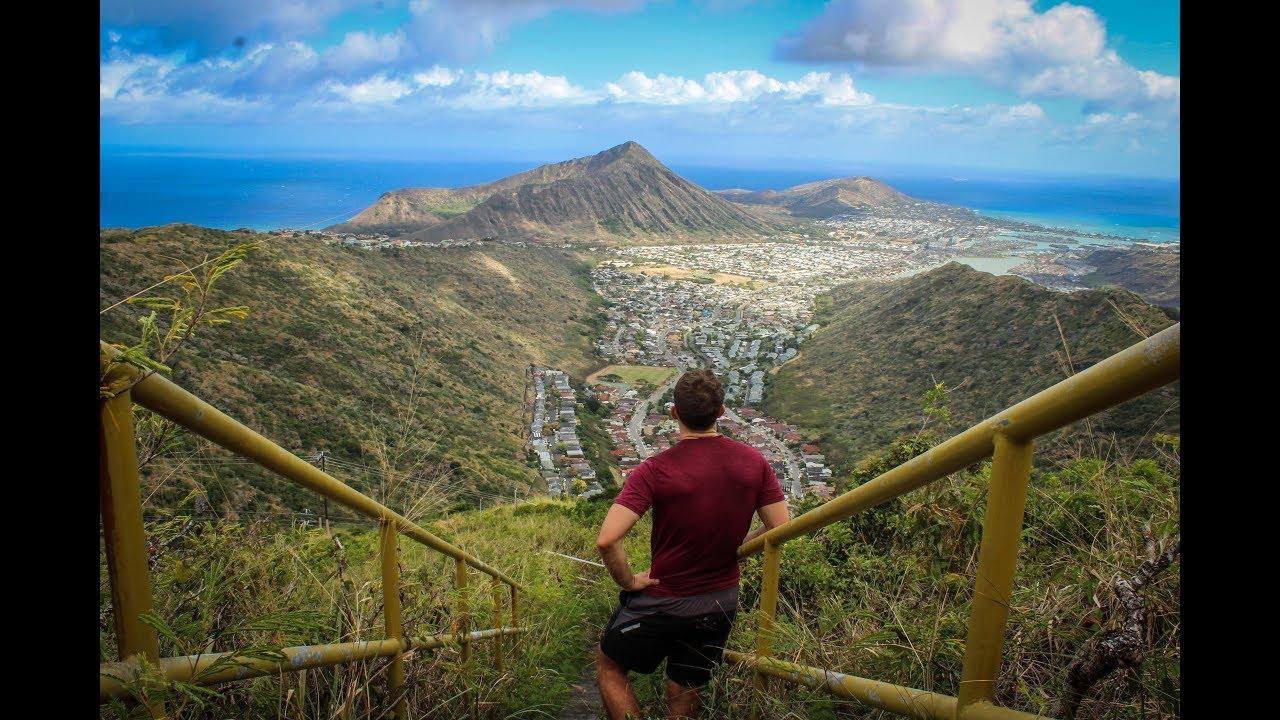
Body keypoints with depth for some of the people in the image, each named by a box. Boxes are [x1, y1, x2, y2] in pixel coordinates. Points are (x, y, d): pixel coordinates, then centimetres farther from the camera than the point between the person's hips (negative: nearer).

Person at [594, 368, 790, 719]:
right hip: (722, 603, 5)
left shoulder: (654, 470, -23)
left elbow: (606, 540, -30)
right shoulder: (753, 461, -12)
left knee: (609, 665, 22)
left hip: (664, 601, -4)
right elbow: (780, 529, -5)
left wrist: (628, 581, -12)